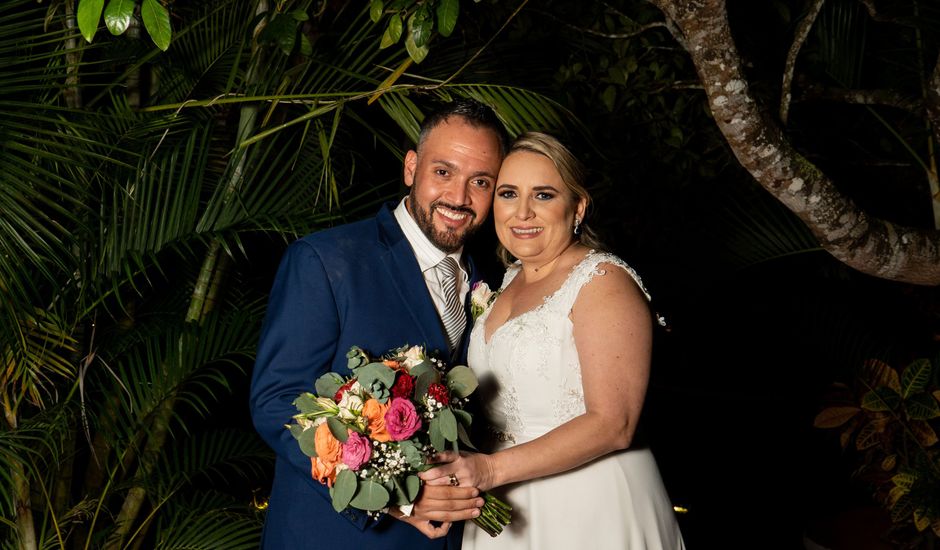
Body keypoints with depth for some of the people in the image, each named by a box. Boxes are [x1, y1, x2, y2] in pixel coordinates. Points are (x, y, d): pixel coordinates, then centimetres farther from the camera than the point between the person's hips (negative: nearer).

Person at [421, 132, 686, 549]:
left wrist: (493, 468, -26)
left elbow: (612, 425, -21)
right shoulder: (508, 283, 10)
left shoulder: (603, 280, -14)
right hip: (509, 508, 7)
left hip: (592, 510, -7)